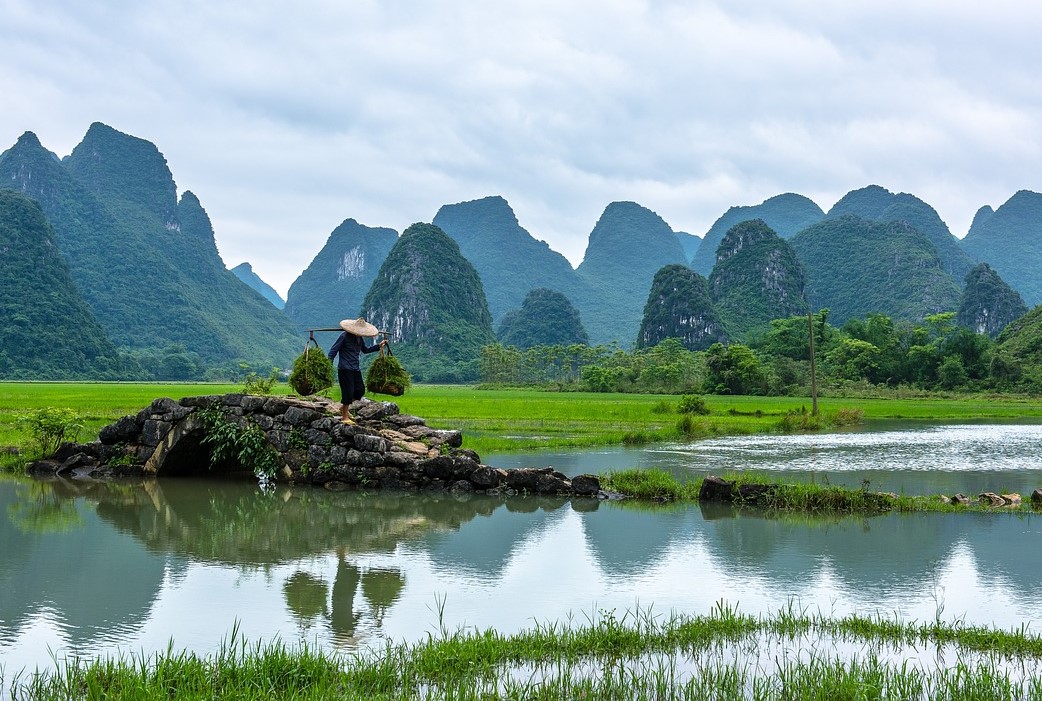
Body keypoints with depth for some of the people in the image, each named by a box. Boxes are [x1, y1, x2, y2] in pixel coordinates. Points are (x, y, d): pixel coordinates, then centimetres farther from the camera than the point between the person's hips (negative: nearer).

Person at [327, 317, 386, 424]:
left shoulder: (359, 338, 11)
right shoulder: (344, 336, -11)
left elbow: (365, 349, 28)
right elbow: (333, 351, -10)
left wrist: (379, 345, 22)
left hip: (355, 369, 8)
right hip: (345, 369, -8)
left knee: (360, 390, 8)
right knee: (348, 392, -8)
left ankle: (344, 407, 27)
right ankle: (345, 418, 3)